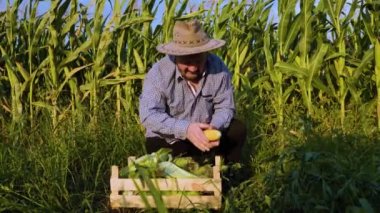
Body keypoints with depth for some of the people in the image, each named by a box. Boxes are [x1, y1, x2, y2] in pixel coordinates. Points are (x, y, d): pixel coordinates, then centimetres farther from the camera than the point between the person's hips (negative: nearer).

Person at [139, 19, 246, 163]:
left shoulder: (218, 67, -16)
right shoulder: (159, 73, -24)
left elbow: (225, 107, -11)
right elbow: (148, 115, -33)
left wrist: (214, 128, -33)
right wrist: (185, 129, -45)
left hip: (203, 133, 4)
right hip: (168, 140, -3)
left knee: (237, 130, -13)